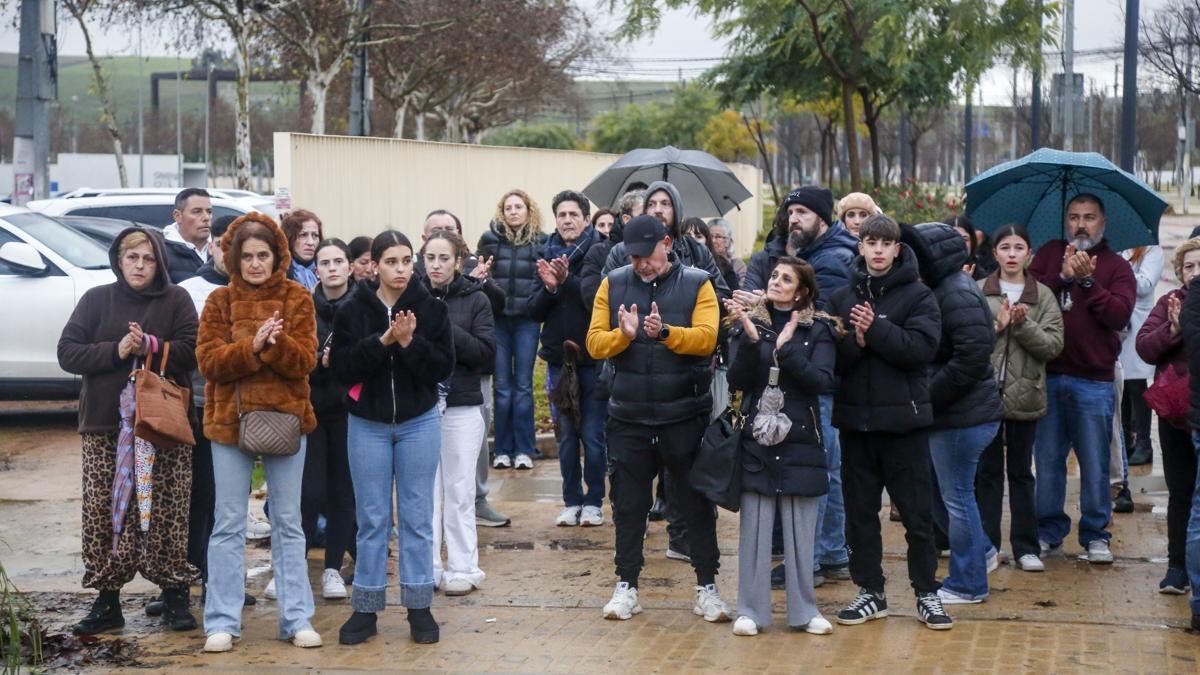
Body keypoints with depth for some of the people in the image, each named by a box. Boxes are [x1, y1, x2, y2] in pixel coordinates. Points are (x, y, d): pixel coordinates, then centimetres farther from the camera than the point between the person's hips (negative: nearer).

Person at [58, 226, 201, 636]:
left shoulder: (177, 301, 6)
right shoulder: (96, 300, 9)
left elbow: (192, 352, -4)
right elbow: (67, 353, 2)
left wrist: (151, 347, -18)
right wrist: (116, 351, -12)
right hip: (104, 425, 1)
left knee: (166, 513, -3)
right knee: (103, 514, -1)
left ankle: (175, 595, 8)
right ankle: (107, 601, 7)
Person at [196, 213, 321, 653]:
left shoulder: (297, 299, 1)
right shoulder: (219, 301, 2)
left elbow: (305, 361, -8)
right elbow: (209, 362, -8)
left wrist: (277, 344, -26)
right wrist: (253, 345, -22)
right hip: (230, 423, 0)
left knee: (288, 523, 7)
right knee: (228, 525, 4)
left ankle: (297, 619, 12)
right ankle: (222, 622, 9)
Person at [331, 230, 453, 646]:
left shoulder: (431, 308, -4)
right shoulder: (353, 310, -4)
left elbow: (444, 367, -7)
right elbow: (341, 368, -10)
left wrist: (411, 343, -22)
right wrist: (382, 341, -21)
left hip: (419, 424, 0)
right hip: (367, 425, 0)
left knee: (417, 517, 6)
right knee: (372, 519, 6)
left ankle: (419, 608, 14)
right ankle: (365, 609, 14)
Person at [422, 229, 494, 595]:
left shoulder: (475, 299, 1)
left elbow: (487, 354, -6)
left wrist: (448, 330, -15)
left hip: (462, 407, -1)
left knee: (459, 490, 4)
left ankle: (463, 568, 11)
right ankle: (427, 567, 11)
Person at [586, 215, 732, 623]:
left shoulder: (696, 284, -3)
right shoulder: (613, 284, 3)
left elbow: (706, 338, -16)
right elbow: (595, 342, -4)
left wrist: (665, 332, -33)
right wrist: (623, 334, -24)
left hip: (685, 416, -1)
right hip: (629, 417, 2)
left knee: (697, 502, 6)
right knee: (628, 505, 9)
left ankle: (707, 586, 16)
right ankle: (626, 586, 20)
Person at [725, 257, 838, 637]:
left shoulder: (818, 329, 1)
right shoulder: (750, 322, 4)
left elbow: (823, 381, -11)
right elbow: (738, 382, -5)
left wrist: (786, 349, -20)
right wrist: (751, 338, -18)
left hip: (800, 442, 0)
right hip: (756, 440, 1)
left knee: (801, 530, 5)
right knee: (754, 528, 2)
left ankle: (804, 610, 14)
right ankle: (750, 610, 8)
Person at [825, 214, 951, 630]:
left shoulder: (918, 296, -1)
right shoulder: (842, 298, 6)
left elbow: (922, 347, -15)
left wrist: (875, 330, -19)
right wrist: (855, 341, -20)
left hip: (904, 419, -3)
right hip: (855, 418, 3)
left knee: (917, 512, 3)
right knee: (859, 510, 10)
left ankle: (927, 593, 14)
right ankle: (870, 591, 21)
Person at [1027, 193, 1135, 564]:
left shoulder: (1115, 266, 4)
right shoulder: (1049, 254, 10)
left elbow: (1120, 314, -11)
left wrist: (1088, 281, -16)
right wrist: (1062, 276, -15)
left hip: (1093, 381, -2)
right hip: (1048, 376, 2)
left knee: (1094, 464, 2)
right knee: (1048, 460, 8)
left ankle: (1096, 535, 12)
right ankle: (1050, 530, 18)